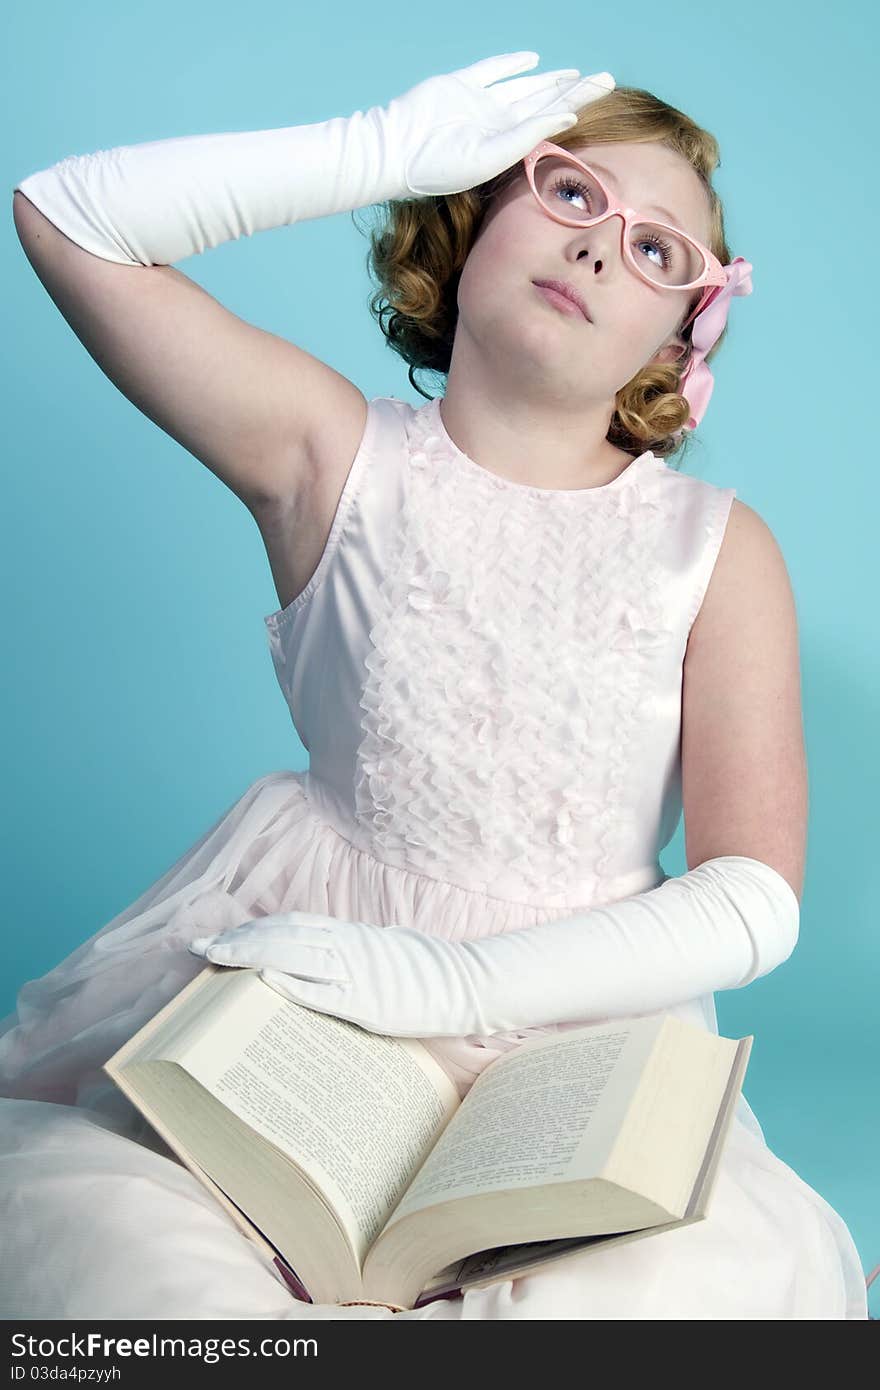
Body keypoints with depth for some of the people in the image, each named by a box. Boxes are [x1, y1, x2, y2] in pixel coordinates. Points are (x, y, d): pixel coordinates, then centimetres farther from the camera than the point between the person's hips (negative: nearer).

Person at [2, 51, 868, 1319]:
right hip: (297, 983, -1)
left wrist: (459, 978, -19)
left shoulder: (717, 547, 0)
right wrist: (394, 147, -5)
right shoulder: (339, 459, 2)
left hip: (581, 1014, 2)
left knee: (713, 1281, -28)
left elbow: (755, 904, -6)